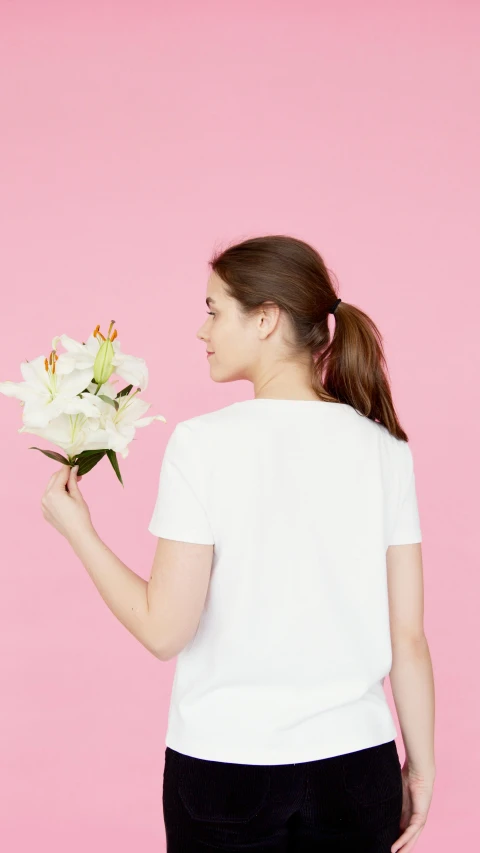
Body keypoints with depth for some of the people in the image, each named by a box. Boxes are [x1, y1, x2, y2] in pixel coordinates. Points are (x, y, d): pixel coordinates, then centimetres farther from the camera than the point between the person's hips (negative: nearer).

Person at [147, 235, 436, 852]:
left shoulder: (202, 443, -12)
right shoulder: (384, 448, -3)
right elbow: (408, 637, -1)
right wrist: (421, 767, 10)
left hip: (223, 762, -2)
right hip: (354, 762, 3)